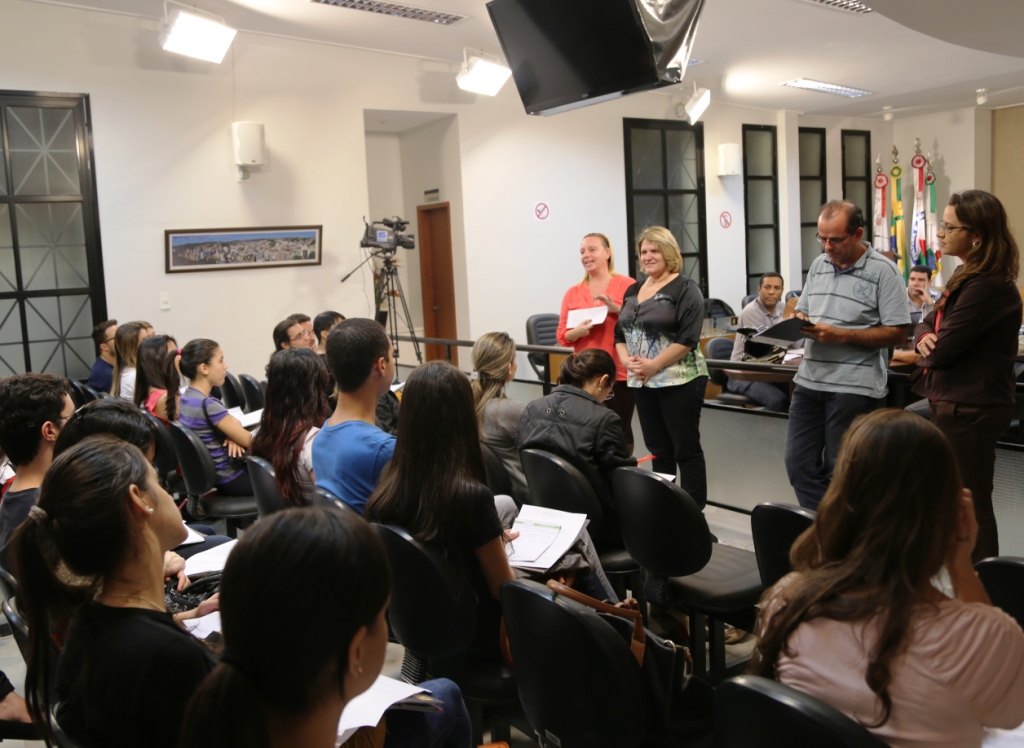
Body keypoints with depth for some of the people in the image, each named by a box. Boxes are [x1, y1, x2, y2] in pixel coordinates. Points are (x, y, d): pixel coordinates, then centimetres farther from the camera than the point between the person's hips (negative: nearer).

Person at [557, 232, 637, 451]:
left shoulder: (628, 286, -2)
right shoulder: (573, 293, 8)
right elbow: (562, 336, 9)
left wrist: (616, 309, -15)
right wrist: (578, 331, -12)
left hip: (620, 373, -2)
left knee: (621, 429, 3)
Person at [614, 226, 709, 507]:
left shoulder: (685, 289, -7)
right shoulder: (633, 290, 14)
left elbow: (688, 338, -16)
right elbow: (620, 333, 14)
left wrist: (653, 365, -19)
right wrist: (626, 360, -6)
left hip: (679, 382, -6)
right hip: (643, 382, 7)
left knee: (686, 450, 0)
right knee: (658, 450, 13)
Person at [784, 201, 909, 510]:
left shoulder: (883, 271, -8)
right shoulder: (818, 265, 11)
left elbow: (897, 333, -11)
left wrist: (840, 336, -19)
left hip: (854, 386, -6)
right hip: (810, 379, 6)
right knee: (799, 464, 8)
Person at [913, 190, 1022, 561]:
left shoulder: (986, 286, -23)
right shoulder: (968, 276, 12)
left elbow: (941, 352, -24)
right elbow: (928, 324, 14)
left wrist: (930, 348, -1)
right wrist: (924, 338, -9)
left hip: (969, 409, -11)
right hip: (958, 403, 11)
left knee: (969, 506, -1)